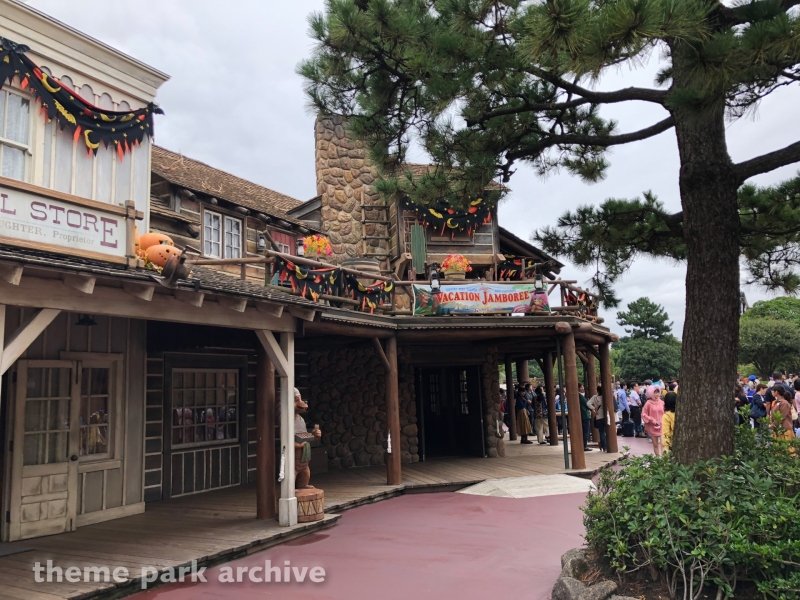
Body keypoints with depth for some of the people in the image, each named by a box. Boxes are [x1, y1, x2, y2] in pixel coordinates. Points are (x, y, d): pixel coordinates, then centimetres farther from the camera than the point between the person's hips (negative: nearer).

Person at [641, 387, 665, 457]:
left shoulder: (662, 402, -1)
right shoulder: (649, 403, -10)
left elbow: (665, 414, 11)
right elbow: (643, 415, -7)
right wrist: (652, 420, -14)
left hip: (661, 426, 1)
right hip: (652, 427, -1)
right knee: (655, 444, 9)